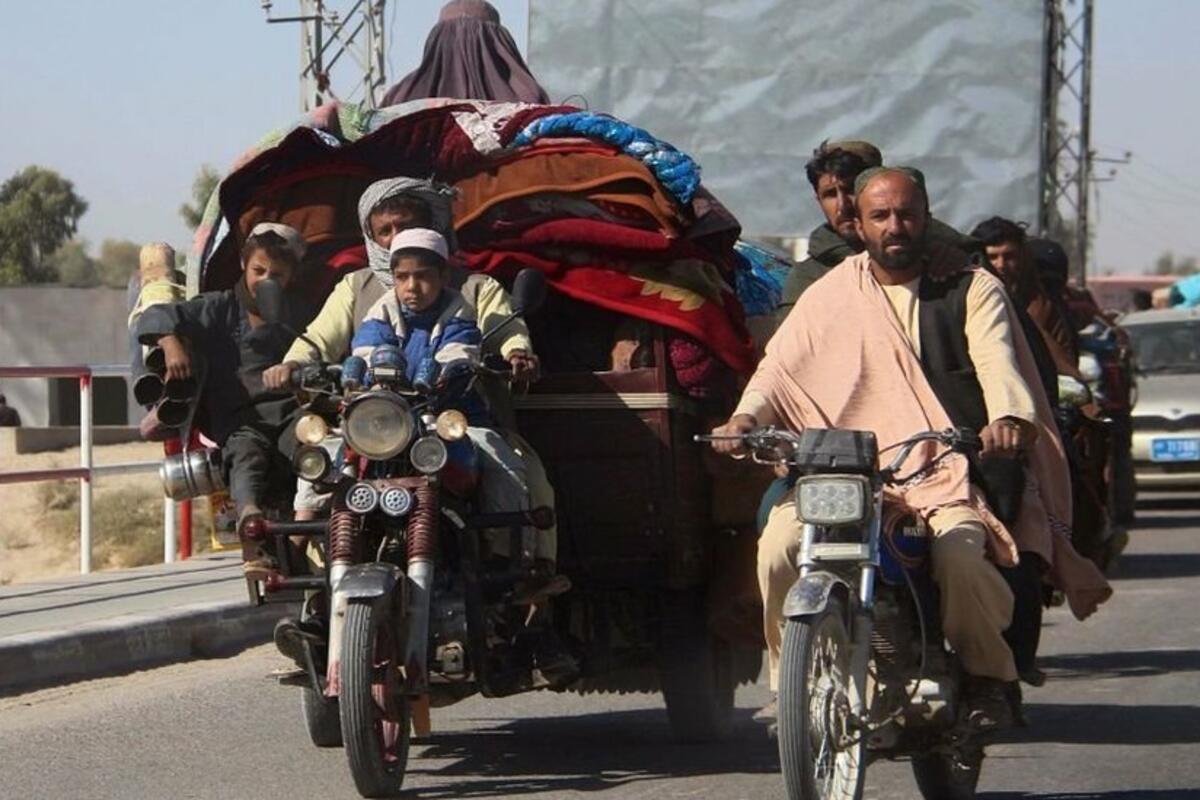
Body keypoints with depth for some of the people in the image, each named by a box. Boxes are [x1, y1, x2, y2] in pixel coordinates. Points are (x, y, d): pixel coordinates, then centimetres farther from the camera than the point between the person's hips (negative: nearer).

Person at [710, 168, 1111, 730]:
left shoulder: (971, 288, 12)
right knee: (780, 543, -25)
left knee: (958, 553, -33)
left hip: (951, 475, -2)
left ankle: (990, 677, -5)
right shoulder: (829, 296, 16)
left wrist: (1008, 418, -29)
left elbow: (996, 360, -6)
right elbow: (782, 366, 5)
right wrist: (747, 417, -18)